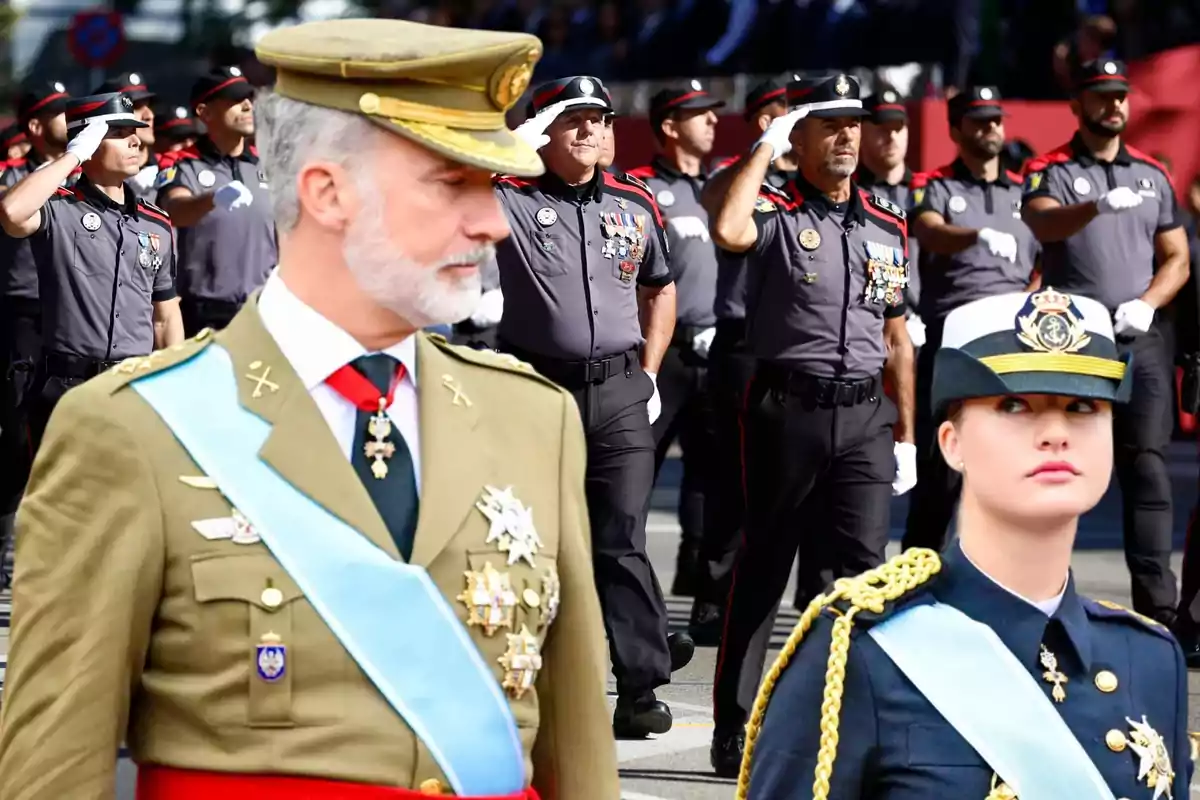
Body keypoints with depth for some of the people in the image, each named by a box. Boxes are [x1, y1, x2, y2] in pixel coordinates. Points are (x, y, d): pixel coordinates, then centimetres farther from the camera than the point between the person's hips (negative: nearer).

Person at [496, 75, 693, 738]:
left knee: (622, 542, -1)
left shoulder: (635, 202, 10)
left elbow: (660, 289, 22)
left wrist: (648, 374, 14)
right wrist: (512, 147, -17)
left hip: (620, 391, 2)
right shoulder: (510, 197, -2)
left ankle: (641, 688, 0)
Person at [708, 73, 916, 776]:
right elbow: (728, 232, -28)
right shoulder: (777, 214, -2)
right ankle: (734, 730, 14)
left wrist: (906, 435, 13)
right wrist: (764, 147, -16)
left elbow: (896, 338, 16)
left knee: (860, 567, -5)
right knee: (763, 568, 5)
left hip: (866, 415, 3)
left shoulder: (888, 228, 12)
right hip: (787, 409, -3)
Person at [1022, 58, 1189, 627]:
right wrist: (1099, 205, -39)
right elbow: (1043, 224, -20)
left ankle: (1157, 607, -7)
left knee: (1147, 467, -5)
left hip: (1142, 338, 2)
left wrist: (1148, 303, -4)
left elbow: (1176, 258, 15)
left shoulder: (1152, 175, 15)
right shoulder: (1050, 171, 2)